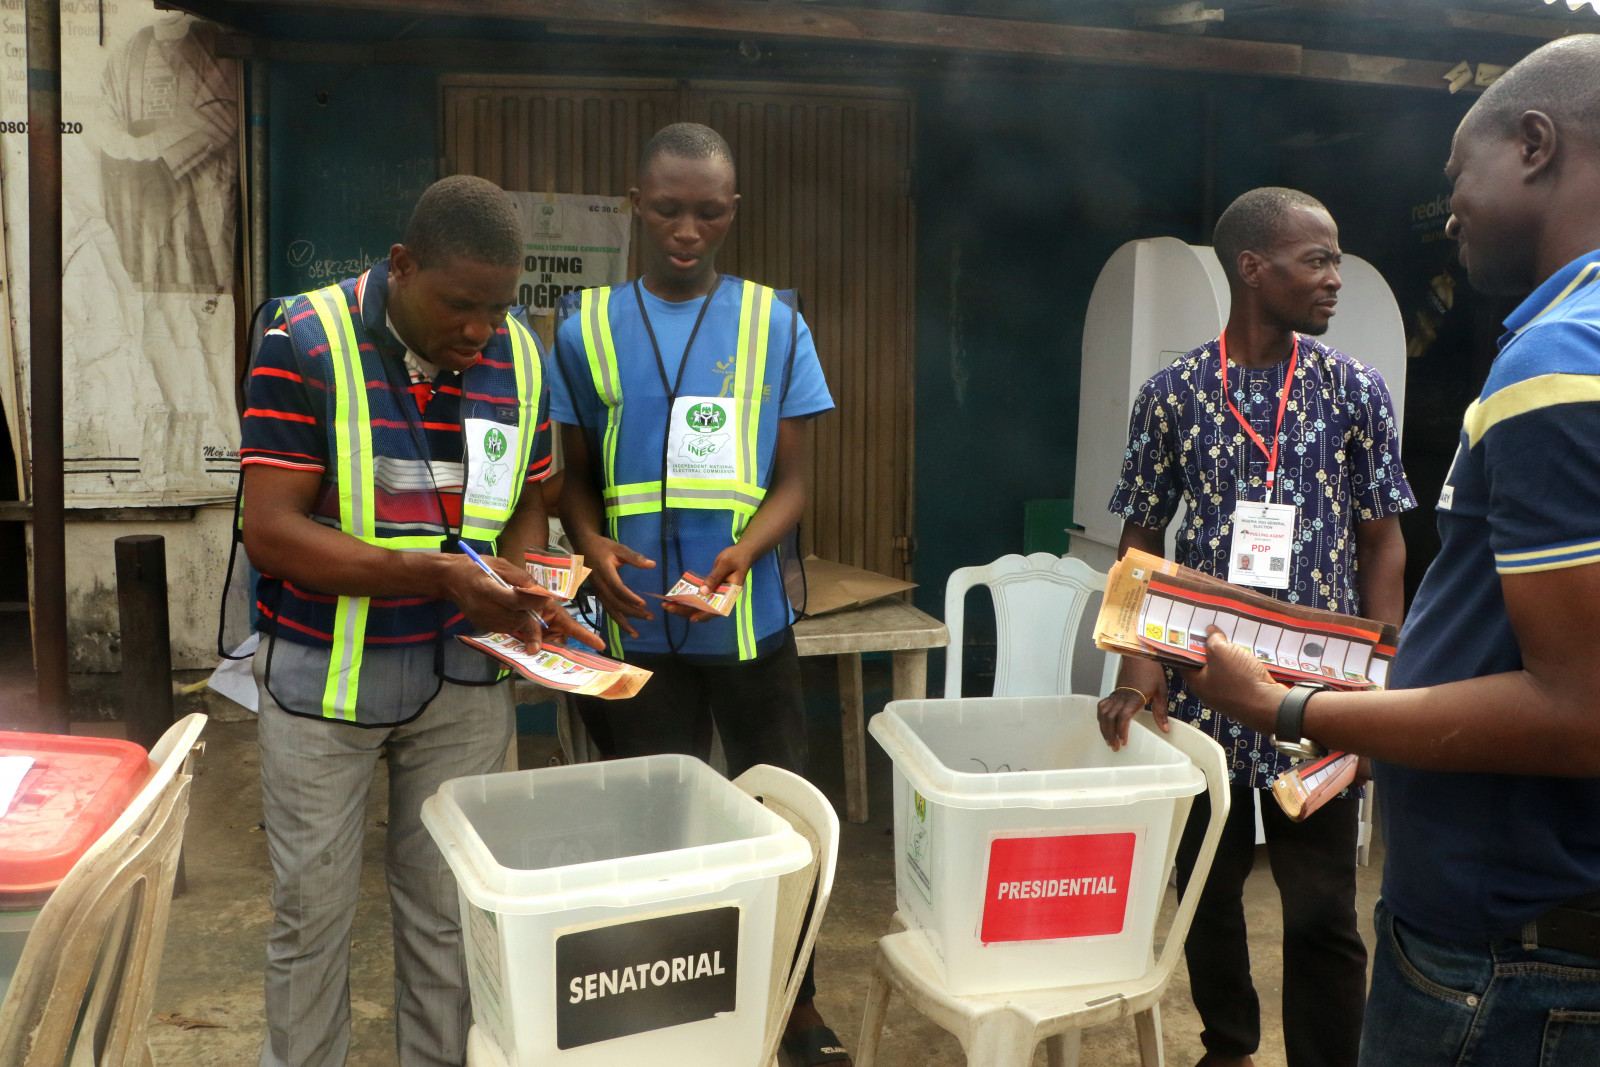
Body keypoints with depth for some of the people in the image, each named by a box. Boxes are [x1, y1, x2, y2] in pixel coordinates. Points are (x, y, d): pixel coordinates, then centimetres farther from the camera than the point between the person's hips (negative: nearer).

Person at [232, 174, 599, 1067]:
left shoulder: (519, 356, 1)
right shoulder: (307, 343, -12)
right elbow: (270, 531, -16)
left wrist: (516, 580, -10)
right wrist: (431, 571, -25)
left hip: (462, 672, 3)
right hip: (324, 670, -2)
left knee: (449, 911, 10)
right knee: (314, 910, 11)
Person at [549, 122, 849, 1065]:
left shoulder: (775, 324, 0)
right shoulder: (587, 327, 2)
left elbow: (791, 480, -1)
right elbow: (576, 474, 8)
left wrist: (742, 552, -21)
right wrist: (593, 545, -13)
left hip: (750, 621, 0)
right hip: (637, 627, 0)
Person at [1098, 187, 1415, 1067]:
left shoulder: (1354, 390, 0)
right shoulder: (1171, 394, -1)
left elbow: (1382, 544, 3)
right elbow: (1141, 541, 4)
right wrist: (1137, 666, -7)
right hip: (1200, 689, 1)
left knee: (1321, 912, 3)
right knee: (1206, 888, 16)